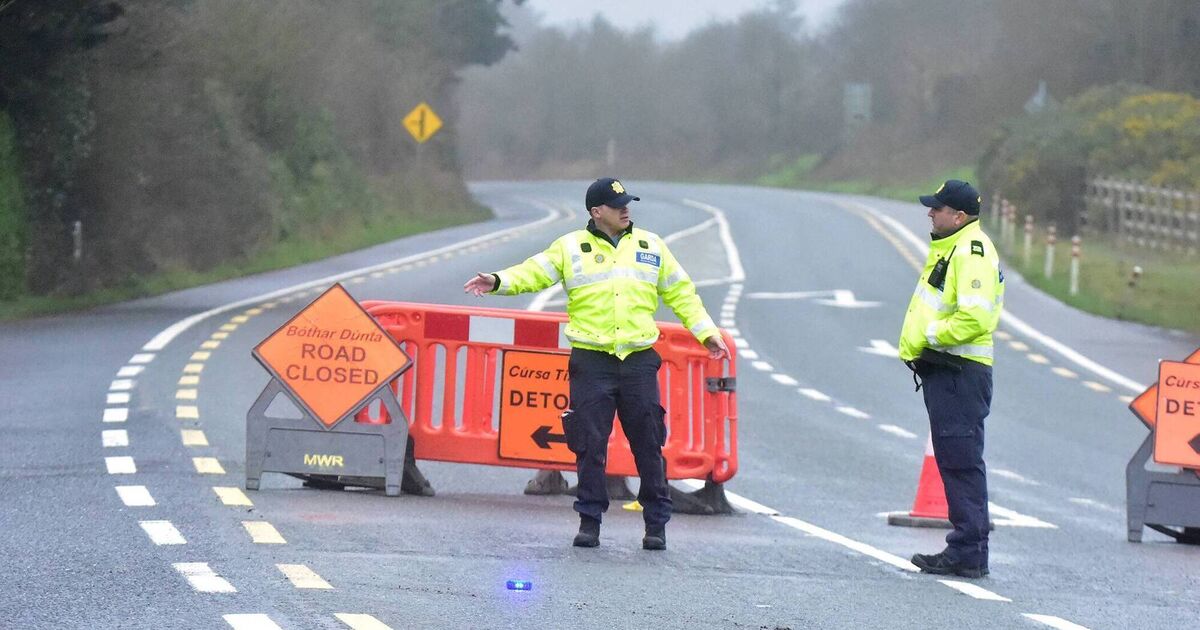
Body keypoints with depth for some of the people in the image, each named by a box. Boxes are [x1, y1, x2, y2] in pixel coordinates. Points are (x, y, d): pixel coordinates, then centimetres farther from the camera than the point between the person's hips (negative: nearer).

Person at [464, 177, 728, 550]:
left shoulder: (650, 246, 13)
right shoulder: (572, 248, 5)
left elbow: (680, 293, 19)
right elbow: (534, 273, -4)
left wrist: (706, 332, 14)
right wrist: (498, 282, -21)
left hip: (639, 360, 2)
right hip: (591, 361, -2)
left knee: (648, 445, 2)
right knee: (590, 446, -2)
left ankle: (656, 523, 10)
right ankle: (589, 522, 7)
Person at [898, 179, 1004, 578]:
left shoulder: (972, 253, -16)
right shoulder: (950, 249, 19)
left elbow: (975, 318, -25)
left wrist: (930, 336, -16)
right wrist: (918, 345, 13)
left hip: (959, 373, -11)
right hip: (944, 370, 11)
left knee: (961, 462, -9)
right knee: (954, 462, 13)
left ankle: (968, 553, -8)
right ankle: (965, 549, 17)